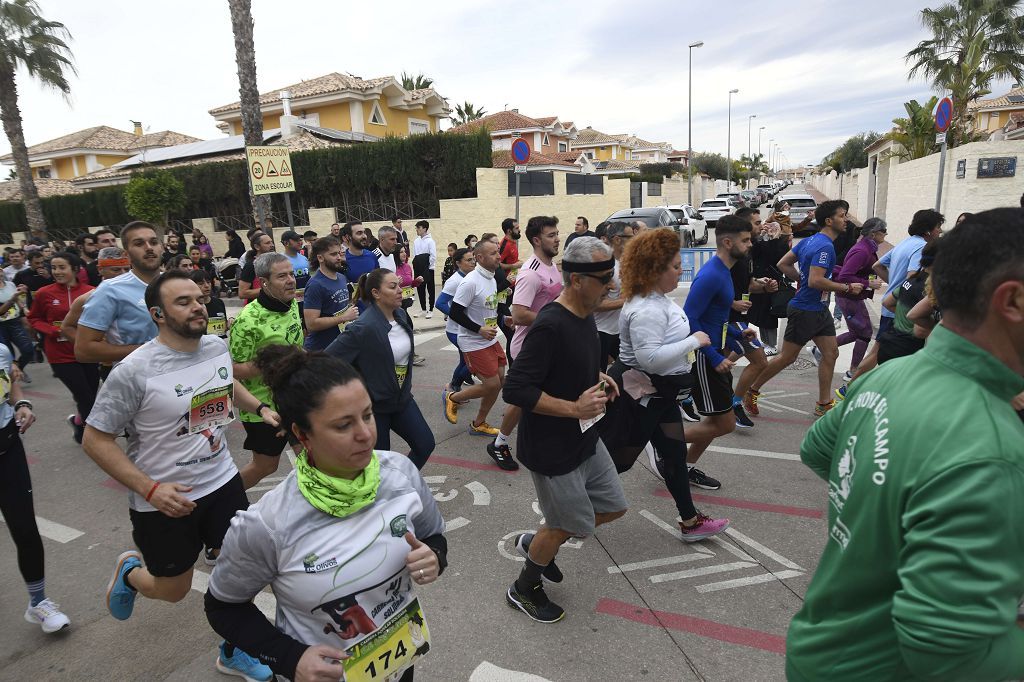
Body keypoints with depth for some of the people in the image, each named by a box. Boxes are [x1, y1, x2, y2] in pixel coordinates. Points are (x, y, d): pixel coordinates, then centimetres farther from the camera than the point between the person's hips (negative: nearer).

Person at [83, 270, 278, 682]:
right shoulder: (134, 371, -22)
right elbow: (95, 440, -14)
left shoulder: (217, 347, -6)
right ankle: (131, 571, 50)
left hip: (223, 482, 4)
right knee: (172, 590, 15)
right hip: (164, 501, -4)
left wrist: (260, 407, 1)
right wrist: (149, 488, -21)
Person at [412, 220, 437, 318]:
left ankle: (430, 310, 8)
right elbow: (414, 255, 13)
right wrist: (415, 264, 4)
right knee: (420, 289, 10)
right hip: (418, 269, 6)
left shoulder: (430, 241, -9)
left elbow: (433, 256, -12)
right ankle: (423, 309, 21)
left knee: (430, 289, 2)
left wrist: (429, 267, -11)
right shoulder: (416, 241, 7)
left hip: (428, 268, -6)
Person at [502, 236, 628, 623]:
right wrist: (575, 408, -26)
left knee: (612, 507, 18)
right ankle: (524, 589, 35)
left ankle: (536, 544, 37)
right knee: (568, 525, 8)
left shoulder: (585, 317, 2)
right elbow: (515, 389, -28)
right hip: (552, 450, -9)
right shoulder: (550, 325, -27)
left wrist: (599, 379, 1)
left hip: (585, 441, 9)